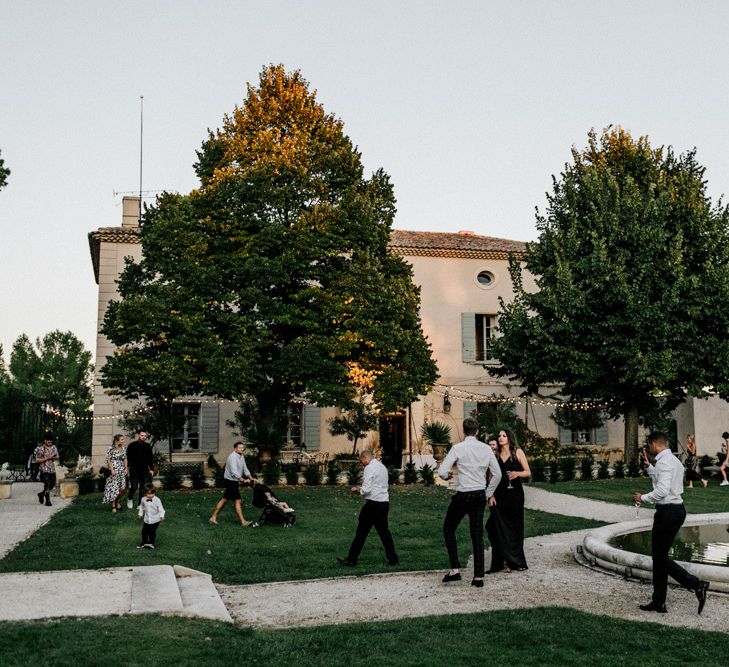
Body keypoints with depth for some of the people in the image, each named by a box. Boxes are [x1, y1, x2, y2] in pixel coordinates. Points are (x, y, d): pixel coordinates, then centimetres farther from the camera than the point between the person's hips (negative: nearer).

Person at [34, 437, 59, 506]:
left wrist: (54, 458, -5)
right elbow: (37, 460, -12)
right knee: (47, 485, -9)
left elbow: (57, 457, 19)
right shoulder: (40, 449, -8)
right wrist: (47, 458, -18)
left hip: (52, 469, 6)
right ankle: (47, 501, 0)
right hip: (44, 470, -6)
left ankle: (41, 494, 34)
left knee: (52, 485, 11)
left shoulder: (54, 448, 11)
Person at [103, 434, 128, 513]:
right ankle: (113, 506, 7)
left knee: (123, 488, -2)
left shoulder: (124, 448, 7)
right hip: (114, 470, -5)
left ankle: (118, 501, 23)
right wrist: (112, 470, -13)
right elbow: (109, 460, -7)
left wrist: (126, 468, 3)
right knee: (114, 488, -3)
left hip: (122, 470, 5)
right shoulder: (111, 449, -8)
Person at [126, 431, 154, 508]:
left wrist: (151, 469, 11)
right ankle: (130, 499, 23)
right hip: (134, 470, -3)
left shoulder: (148, 446, 11)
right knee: (134, 487, -5)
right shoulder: (132, 445, 1)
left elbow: (150, 458, 16)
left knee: (143, 488, 3)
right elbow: (128, 458, 0)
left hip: (144, 471, 3)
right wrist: (127, 468, -6)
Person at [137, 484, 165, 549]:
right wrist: (140, 514, 16)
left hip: (155, 520, -3)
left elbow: (160, 509, -14)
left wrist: (162, 516, -25)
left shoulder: (157, 500, -18)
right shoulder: (143, 499, -7)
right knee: (144, 532, 12)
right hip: (146, 519, 3)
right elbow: (141, 507, 12)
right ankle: (144, 542, 33)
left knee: (152, 532, 8)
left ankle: (151, 543, 29)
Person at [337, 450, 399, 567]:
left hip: (373, 503, -8)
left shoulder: (369, 468, -11)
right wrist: (361, 489, 18)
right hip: (384, 503, 8)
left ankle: (351, 560, 6)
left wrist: (357, 490, 2)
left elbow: (366, 490, -18)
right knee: (384, 531, 13)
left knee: (361, 532, 0)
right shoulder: (383, 467, 16)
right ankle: (393, 559, 12)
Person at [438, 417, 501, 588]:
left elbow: (442, 472, -13)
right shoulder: (486, 448, 3)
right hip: (480, 495, 4)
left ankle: (455, 569, 7)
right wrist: (489, 494, 19)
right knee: (477, 535, 10)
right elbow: (497, 474, 8)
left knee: (449, 529, 14)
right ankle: (478, 577, 10)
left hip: (463, 495, -4)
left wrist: (447, 476, 10)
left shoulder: (458, 448, -10)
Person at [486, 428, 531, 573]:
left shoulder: (518, 452, 2)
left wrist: (517, 473, -18)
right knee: (500, 529, -3)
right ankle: (505, 562, 2)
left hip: (515, 495, -2)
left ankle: (516, 560, 16)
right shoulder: (496, 455, 11)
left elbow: (528, 473, 0)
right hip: (499, 496, 2)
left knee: (515, 527, 4)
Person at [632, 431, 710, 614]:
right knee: (659, 556, 14)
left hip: (667, 512, -10)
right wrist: (647, 466, 26)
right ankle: (658, 602, 19)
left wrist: (643, 498, -14)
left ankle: (696, 584, -9)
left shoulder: (664, 462, -17)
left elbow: (662, 490, -27)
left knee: (660, 557, -2)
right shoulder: (673, 460, 15)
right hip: (677, 510, 10)